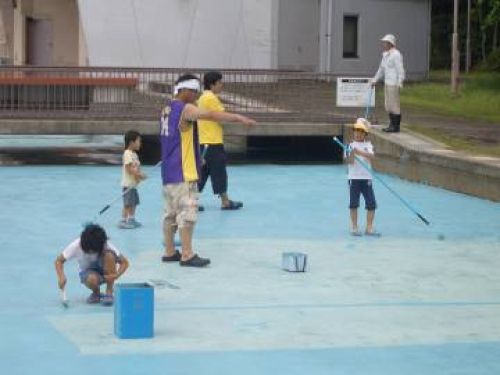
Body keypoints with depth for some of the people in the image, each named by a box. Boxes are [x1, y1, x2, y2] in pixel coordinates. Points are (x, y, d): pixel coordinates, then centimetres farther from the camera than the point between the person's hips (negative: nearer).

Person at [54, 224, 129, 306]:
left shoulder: (107, 246, -26)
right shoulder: (76, 246, -26)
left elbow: (124, 262, -22)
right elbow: (59, 261, -19)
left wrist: (116, 275, -40)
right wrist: (61, 277, -37)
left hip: (105, 272, 1)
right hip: (88, 272, -1)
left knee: (109, 255, -33)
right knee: (92, 279, -38)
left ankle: (109, 293, -21)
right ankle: (96, 293, -1)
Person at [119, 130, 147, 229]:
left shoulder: (134, 154, 14)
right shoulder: (128, 154, -16)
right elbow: (129, 168, -23)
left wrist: (140, 174, 4)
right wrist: (139, 174, -25)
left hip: (133, 183, 10)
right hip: (128, 184, -10)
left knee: (133, 203, 14)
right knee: (127, 204, -9)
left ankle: (131, 219, 21)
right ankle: (123, 221, -5)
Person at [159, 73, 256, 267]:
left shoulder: (167, 110, 15)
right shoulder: (185, 109, -13)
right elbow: (211, 115, -28)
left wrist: (196, 158, 28)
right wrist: (240, 118, -32)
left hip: (169, 171, 10)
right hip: (183, 173, -10)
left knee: (171, 212, 13)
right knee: (187, 212, -9)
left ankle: (169, 252, 18)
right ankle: (187, 255, -10)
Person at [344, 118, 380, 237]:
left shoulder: (368, 145, 6)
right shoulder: (351, 145, 1)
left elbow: (371, 156, -14)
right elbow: (349, 161, -10)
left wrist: (360, 152, -27)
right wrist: (351, 154, -30)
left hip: (366, 178, 2)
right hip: (354, 178, -2)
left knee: (371, 204, -1)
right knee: (353, 204, 1)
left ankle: (369, 227, 9)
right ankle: (354, 227, 12)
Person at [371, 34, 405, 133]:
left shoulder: (396, 54, -12)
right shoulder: (385, 55, 15)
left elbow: (400, 70, -18)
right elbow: (381, 69, 26)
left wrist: (400, 83, -25)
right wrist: (375, 80, 29)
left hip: (394, 83, -9)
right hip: (387, 83, 9)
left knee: (394, 104, -6)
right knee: (388, 104, 12)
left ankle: (396, 127, -2)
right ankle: (392, 125, 19)